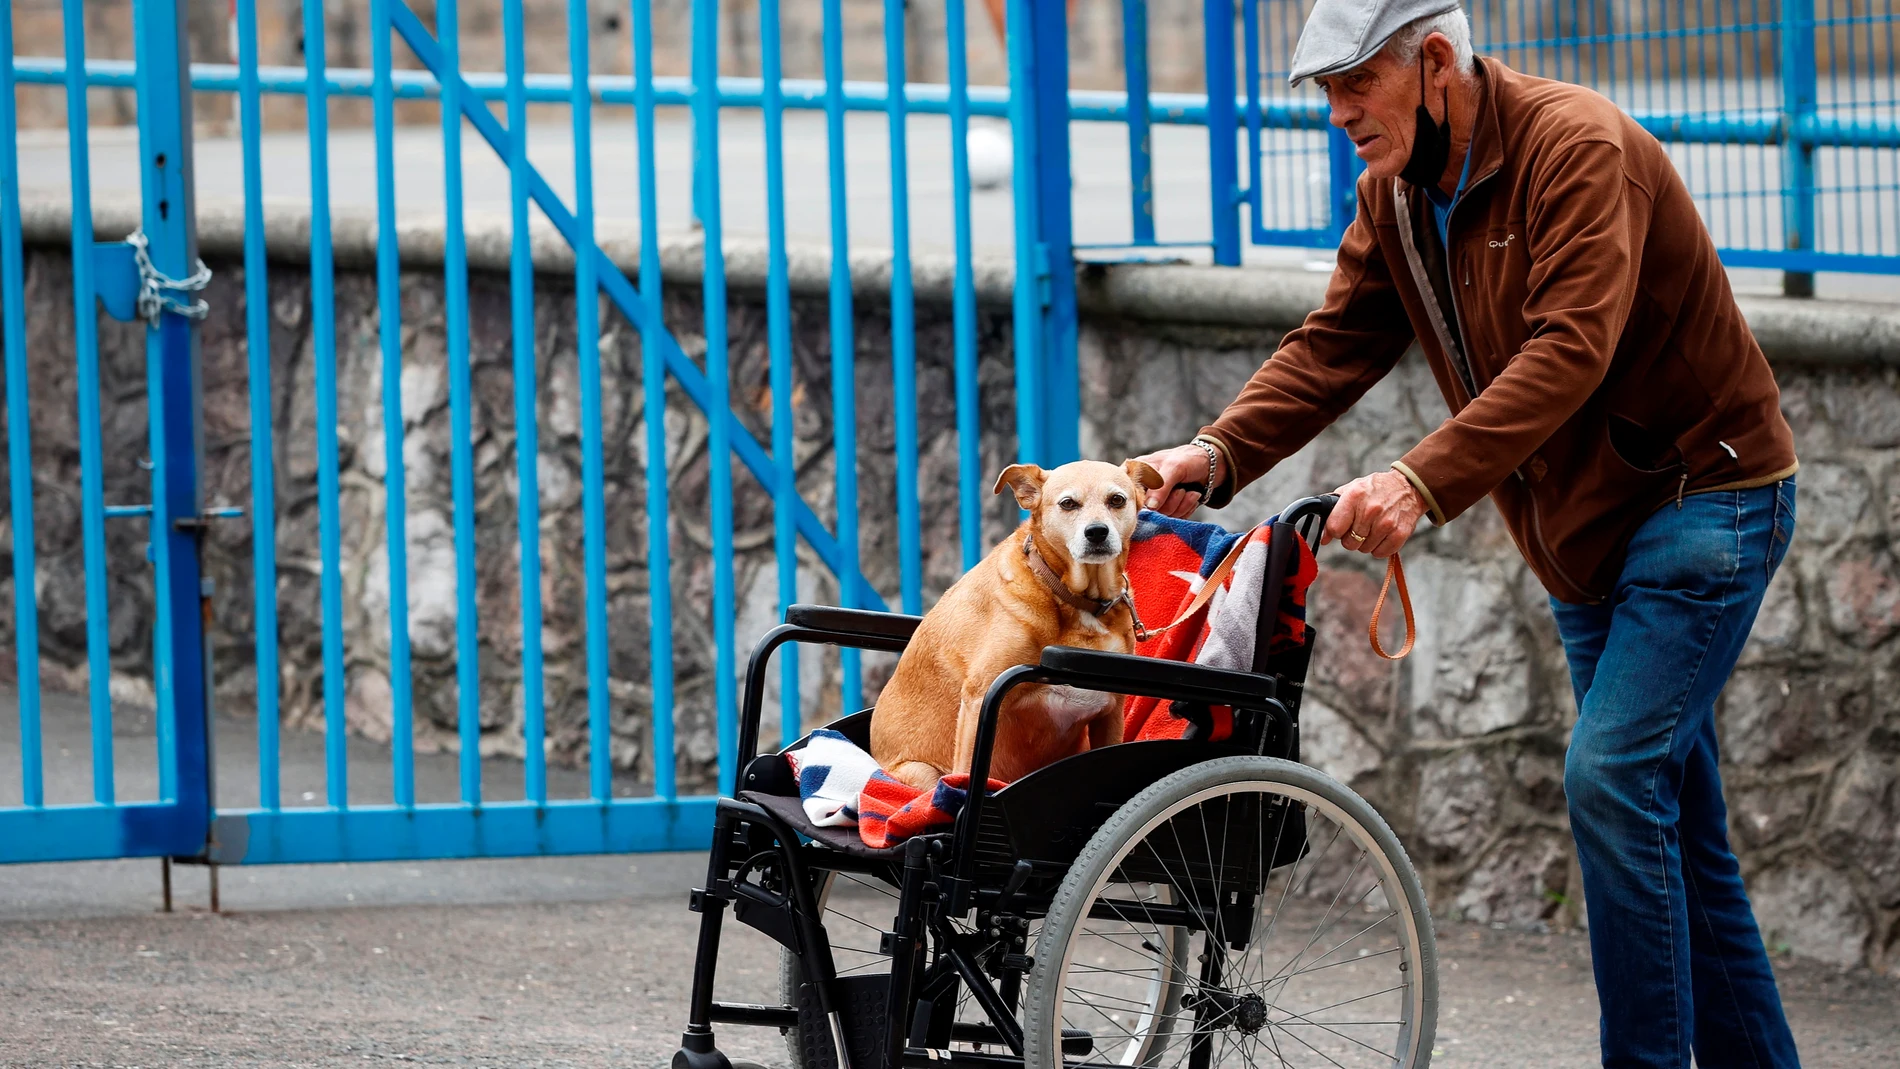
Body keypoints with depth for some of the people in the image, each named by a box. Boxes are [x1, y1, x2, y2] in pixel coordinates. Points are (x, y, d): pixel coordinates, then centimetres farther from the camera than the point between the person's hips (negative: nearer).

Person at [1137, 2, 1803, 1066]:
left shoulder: (1578, 148, -23)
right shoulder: (1395, 191, 4)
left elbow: (1569, 350, -33)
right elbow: (1335, 343, 1)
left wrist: (1424, 481, -43)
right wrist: (1219, 453, -17)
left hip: (1706, 494, -9)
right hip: (1586, 527, 9)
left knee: (1613, 775, -19)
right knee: (1670, 812, 10)